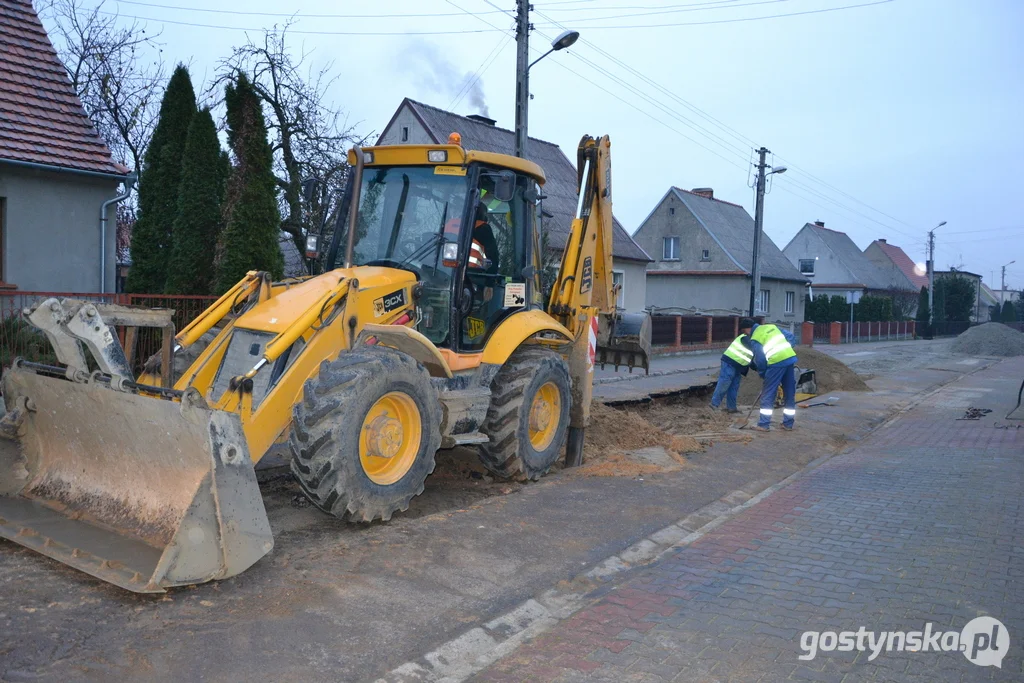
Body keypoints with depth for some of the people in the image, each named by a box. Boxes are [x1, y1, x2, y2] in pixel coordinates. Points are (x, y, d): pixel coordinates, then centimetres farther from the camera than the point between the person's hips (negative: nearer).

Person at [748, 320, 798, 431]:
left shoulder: (755, 339, -1)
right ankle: (788, 424, 20)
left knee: (768, 395, 4)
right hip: (791, 358, 6)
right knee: (790, 394, 13)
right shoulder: (772, 326, 16)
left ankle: (764, 424, 4)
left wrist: (762, 374, 10)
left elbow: (760, 359, -5)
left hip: (777, 362, -6)